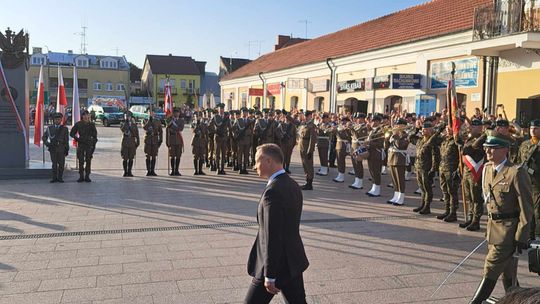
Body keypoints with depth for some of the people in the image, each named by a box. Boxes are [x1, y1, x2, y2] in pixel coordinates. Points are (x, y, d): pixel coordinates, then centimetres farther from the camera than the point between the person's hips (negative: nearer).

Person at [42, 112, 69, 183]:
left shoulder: (64, 128, 7)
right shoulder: (49, 128, 10)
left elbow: (66, 140, 6)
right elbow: (44, 137, 16)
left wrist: (67, 149, 2)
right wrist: (47, 144, 0)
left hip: (61, 148, -1)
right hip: (53, 148, 1)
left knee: (61, 163, -2)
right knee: (54, 163, 2)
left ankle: (60, 177, 7)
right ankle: (54, 178, 8)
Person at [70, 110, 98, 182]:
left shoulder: (91, 124, 5)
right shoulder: (78, 124, 4)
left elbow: (95, 135, 8)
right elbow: (72, 133, 10)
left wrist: (94, 144, 1)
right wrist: (77, 139, -2)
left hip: (89, 144, 0)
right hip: (81, 144, 0)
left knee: (88, 161, 1)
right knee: (81, 161, 1)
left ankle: (87, 176, 8)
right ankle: (81, 176, 7)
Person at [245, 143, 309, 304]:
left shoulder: (273, 192, -23)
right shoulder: (293, 185, 6)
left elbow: (272, 237, -24)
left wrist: (270, 276, -20)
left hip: (277, 264, -9)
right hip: (294, 260, 9)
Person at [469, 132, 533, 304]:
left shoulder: (517, 173, -18)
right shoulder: (487, 169, 7)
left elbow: (526, 208, -16)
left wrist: (521, 237, -16)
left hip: (508, 230, -8)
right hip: (493, 227, 8)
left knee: (491, 269, -3)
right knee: (507, 272, 19)